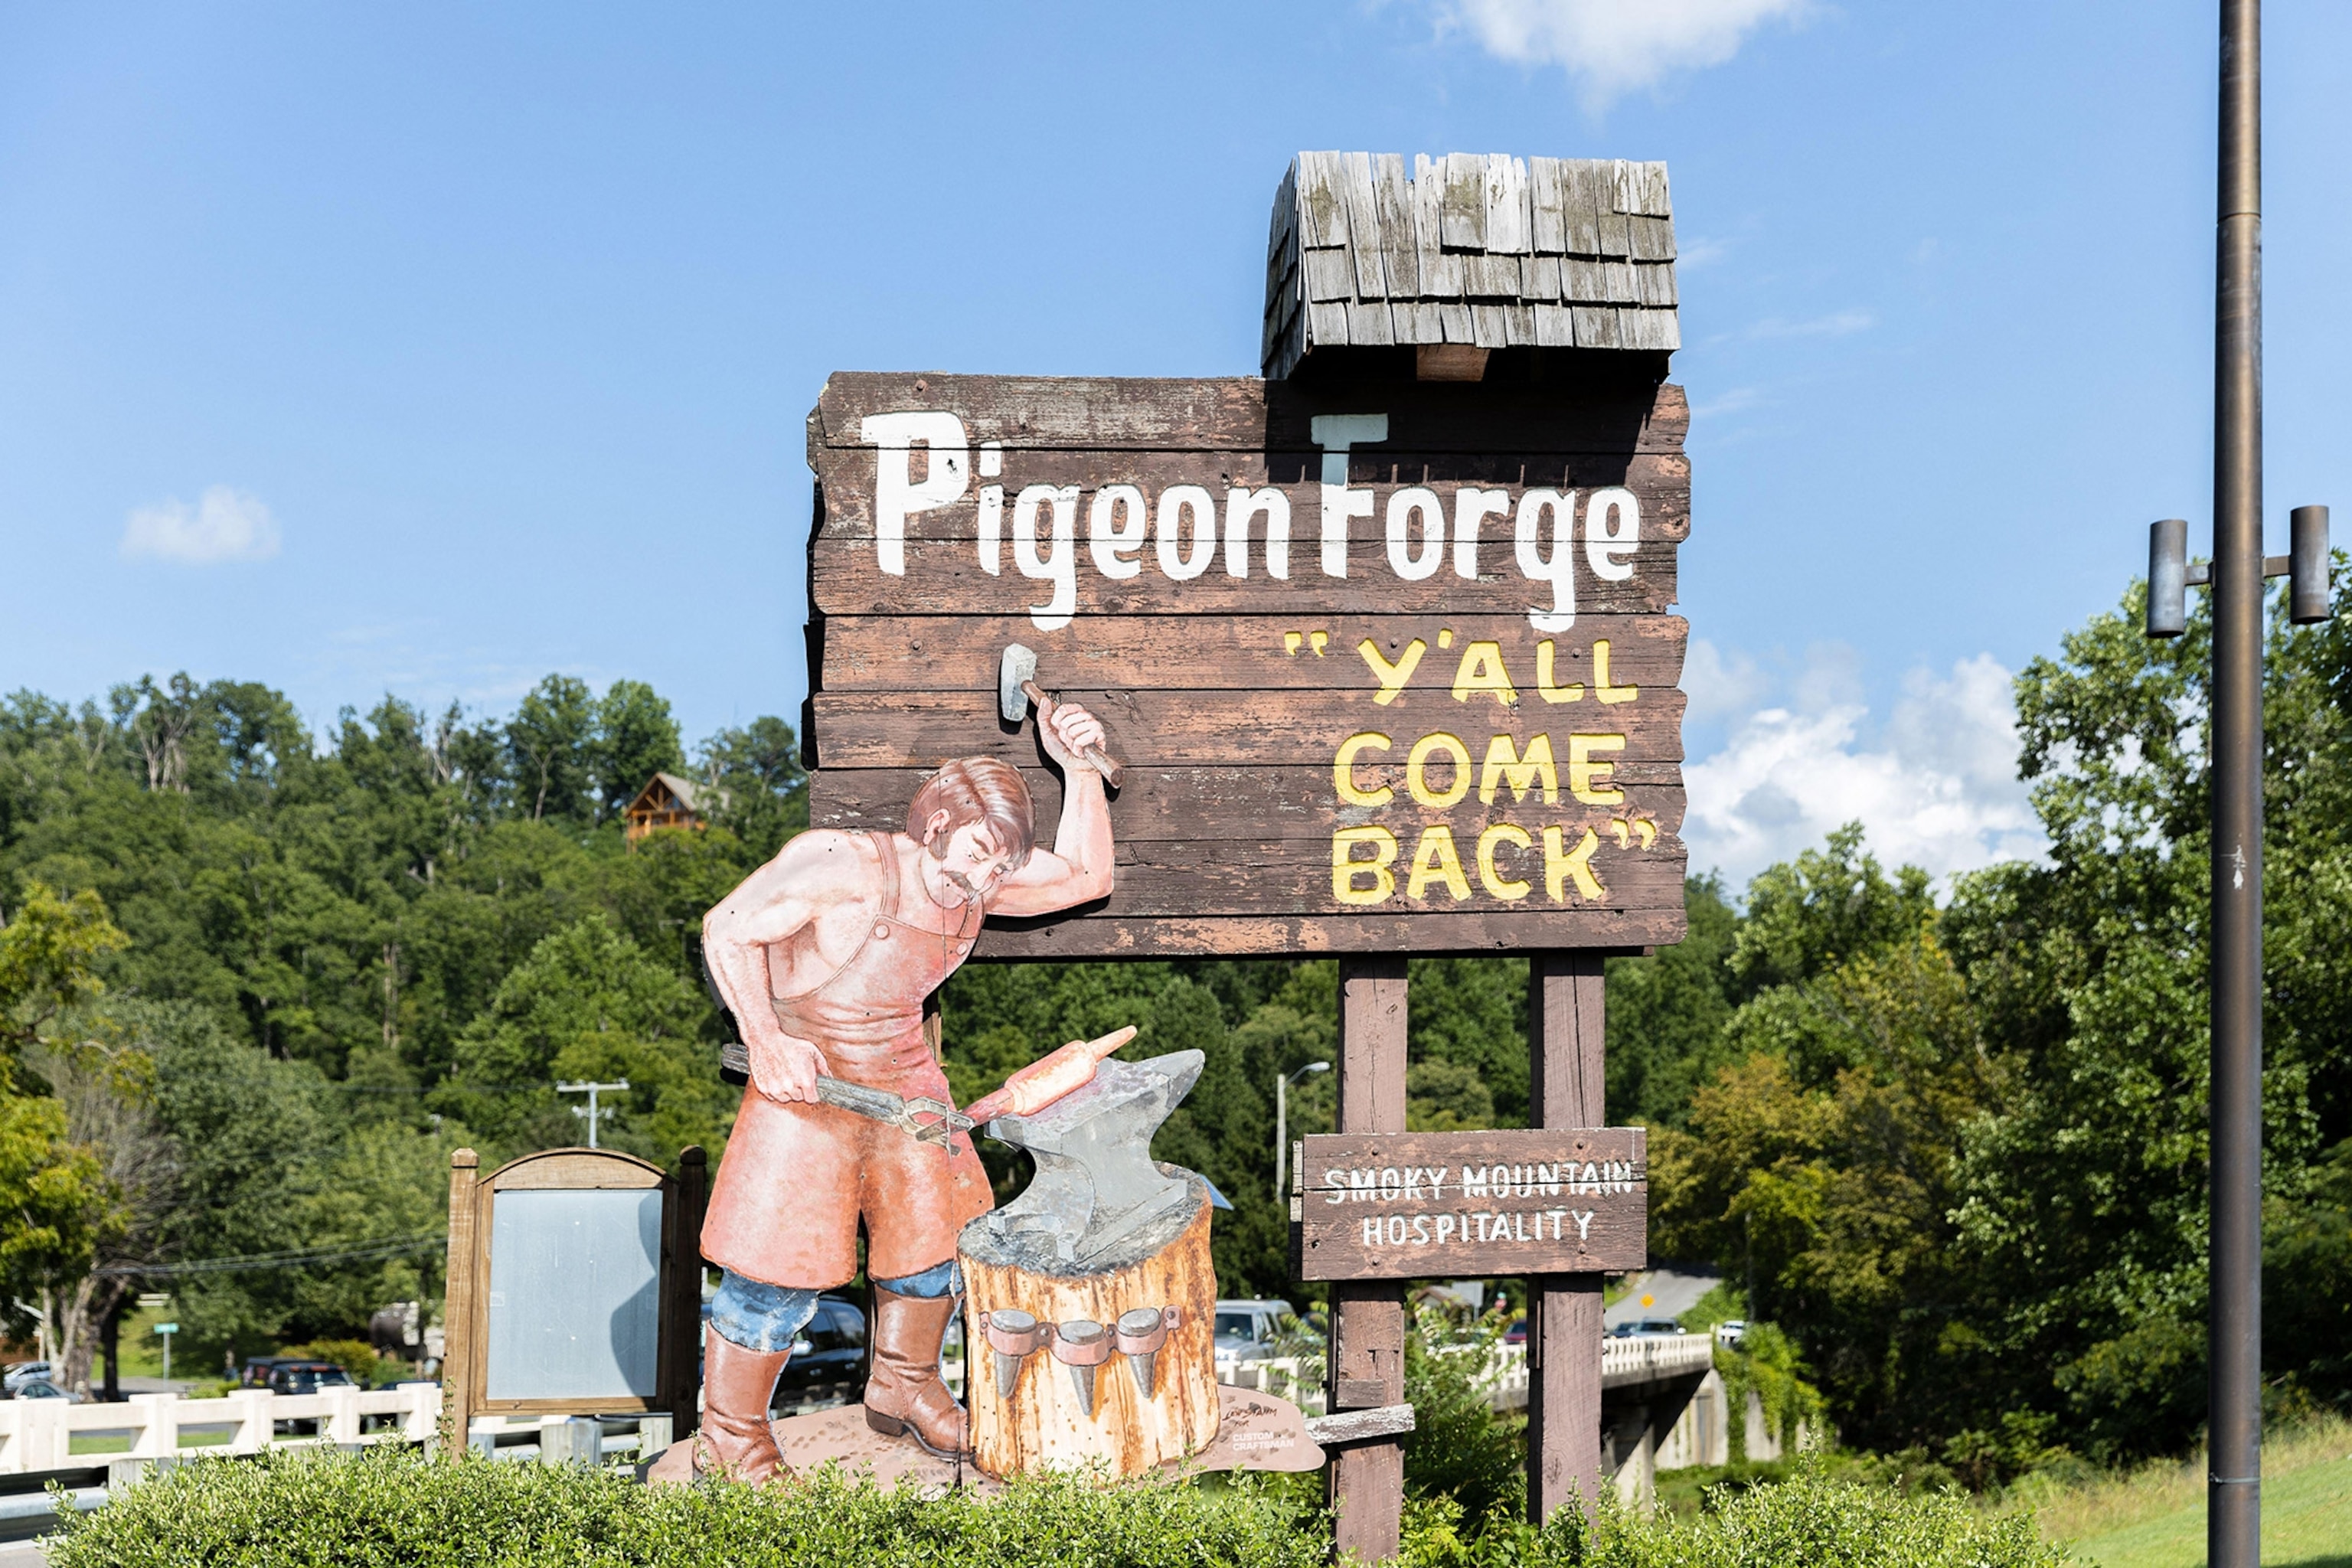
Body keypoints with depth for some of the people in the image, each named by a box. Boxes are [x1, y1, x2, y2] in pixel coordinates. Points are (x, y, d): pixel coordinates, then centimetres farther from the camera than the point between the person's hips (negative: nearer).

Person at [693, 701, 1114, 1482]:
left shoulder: (974, 882, -6)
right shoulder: (849, 868, -26)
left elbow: (1086, 876, 1)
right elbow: (728, 929, -22)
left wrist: (1079, 768, -12)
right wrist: (767, 1042, -28)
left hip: (903, 1071, 7)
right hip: (809, 1074, -7)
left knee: (936, 1228, 16)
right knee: (780, 1268, -7)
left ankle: (902, 1386, 40)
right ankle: (729, 1438, 11)